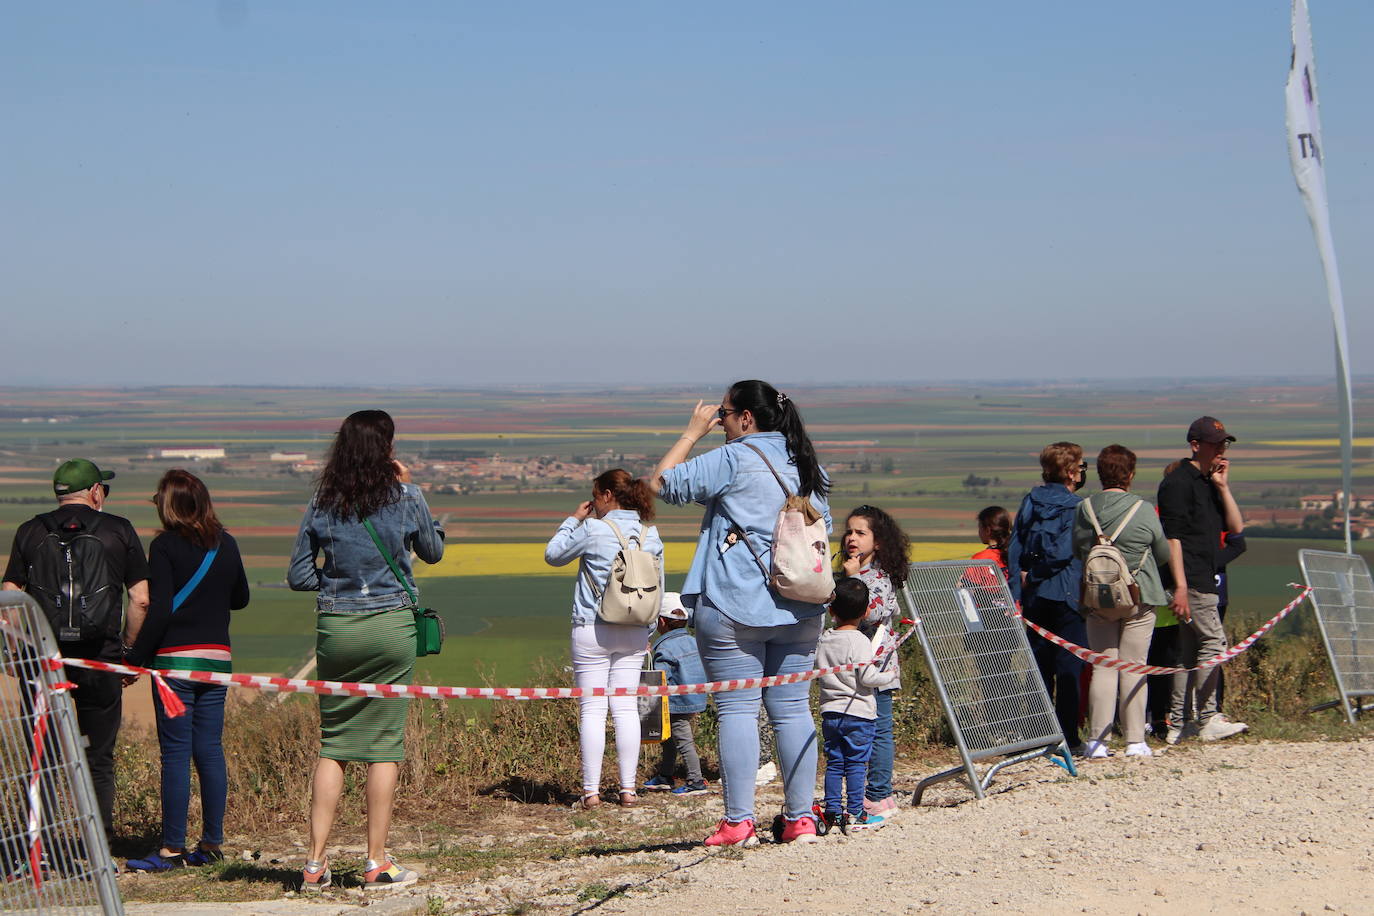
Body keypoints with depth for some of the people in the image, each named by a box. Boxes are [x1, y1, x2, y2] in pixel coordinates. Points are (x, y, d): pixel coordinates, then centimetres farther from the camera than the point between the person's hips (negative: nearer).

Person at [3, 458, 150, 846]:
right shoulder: (119, 531, 3)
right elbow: (141, 600, -1)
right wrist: (130, 652, 9)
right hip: (100, 660, -1)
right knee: (99, 759, 7)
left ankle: (42, 842, 3)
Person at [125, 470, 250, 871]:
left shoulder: (165, 546, -10)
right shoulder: (226, 544, 7)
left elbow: (158, 611, -14)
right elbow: (240, 598, 19)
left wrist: (135, 658, -8)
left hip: (175, 660, -5)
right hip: (217, 659, 5)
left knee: (176, 753, -3)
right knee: (210, 749, 9)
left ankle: (172, 848, -2)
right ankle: (211, 843, 13)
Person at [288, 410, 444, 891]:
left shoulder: (322, 503, 1)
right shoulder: (405, 497, -4)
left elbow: (298, 576, 3)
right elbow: (433, 551, 13)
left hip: (334, 628, 2)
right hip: (390, 626, -2)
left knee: (333, 742, 10)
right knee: (384, 744, 3)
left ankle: (316, 862, 6)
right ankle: (377, 863, 5)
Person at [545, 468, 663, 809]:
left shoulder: (594, 529, -11)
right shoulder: (651, 534, 5)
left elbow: (553, 555, 3)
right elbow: (658, 587, 11)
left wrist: (572, 519, 12)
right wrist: (648, 630, 21)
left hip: (593, 630, -4)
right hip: (634, 633, 4)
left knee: (592, 709, -1)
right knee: (626, 708, 7)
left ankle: (591, 790, -1)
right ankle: (628, 789, 6)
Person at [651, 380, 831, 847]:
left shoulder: (733, 460, -8)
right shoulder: (807, 465, 13)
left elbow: (662, 483, -3)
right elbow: (822, 529, 20)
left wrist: (693, 432, 5)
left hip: (735, 606, -6)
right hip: (800, 608, 6)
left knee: (737, 710, -3)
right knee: (793, 710, 7)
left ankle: (738, 822, -5)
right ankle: (800, 818, 8)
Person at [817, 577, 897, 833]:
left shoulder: (823, 640, 4)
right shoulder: (859, 641, -14)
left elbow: (818, 675, 11)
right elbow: (867, 678, -18)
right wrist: (889, 674, 0)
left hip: (829, 711, 5)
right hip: (858, 712, -5)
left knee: (834, 763, 10)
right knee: (856, 764, 0)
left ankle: (832, 812, 12)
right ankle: (854, 814, 0)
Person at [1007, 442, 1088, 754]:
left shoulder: (1030, 502, 8)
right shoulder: (1077, 508, -8)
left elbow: (1015, 549, 5)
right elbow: (1066, 553, -16)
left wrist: (1019, 588, 4)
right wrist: (1034, 575, -4)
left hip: (1034, 597, 5)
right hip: (1067, 596, -5)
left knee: (1038, 667, 11)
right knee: (1069, 668, -1)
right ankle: (1067, 738, -1)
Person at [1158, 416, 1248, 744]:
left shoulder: (1209, 483, 19)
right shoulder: (1178, 482, -9)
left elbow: (1236, 527, 14)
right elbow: (1172, 536, -15)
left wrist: (1223, 487, 3)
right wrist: (1180, 585, -21)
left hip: (1205, 579, 9)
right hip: (1190, 579, -9)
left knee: (1189, 650, 8)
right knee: (1214, 642, -12)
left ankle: (1178, 725, 10)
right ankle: (1207, 720, -10)